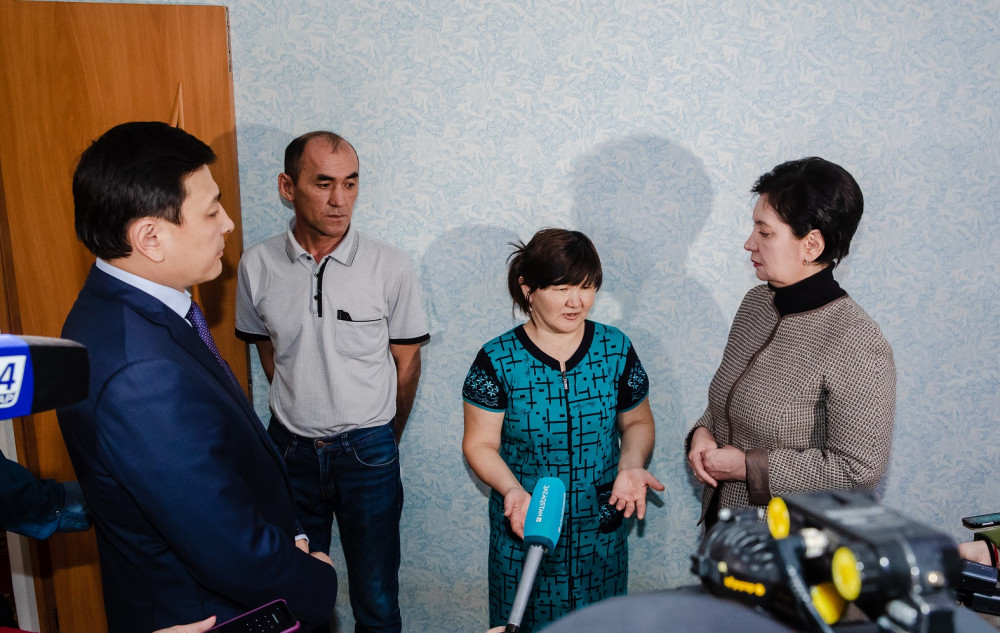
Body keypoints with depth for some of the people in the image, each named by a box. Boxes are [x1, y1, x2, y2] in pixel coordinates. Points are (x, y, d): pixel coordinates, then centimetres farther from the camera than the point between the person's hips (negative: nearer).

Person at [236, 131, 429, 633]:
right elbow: (268, 354, 9)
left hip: (367, 450, -2)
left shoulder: (391, 267, -12)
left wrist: (381, 439, 9)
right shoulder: (257, 265, -6)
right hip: (291, 448, 2)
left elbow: (406, 363, -1)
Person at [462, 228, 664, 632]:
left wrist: (631, 464, -12)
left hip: (601, 532, 2)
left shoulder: (616, 349, -5)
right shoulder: (498, 360, -13)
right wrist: (512, 489, -25)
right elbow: (479, 443, -9)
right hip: (525, 529, -2)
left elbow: (637, 422, 6)